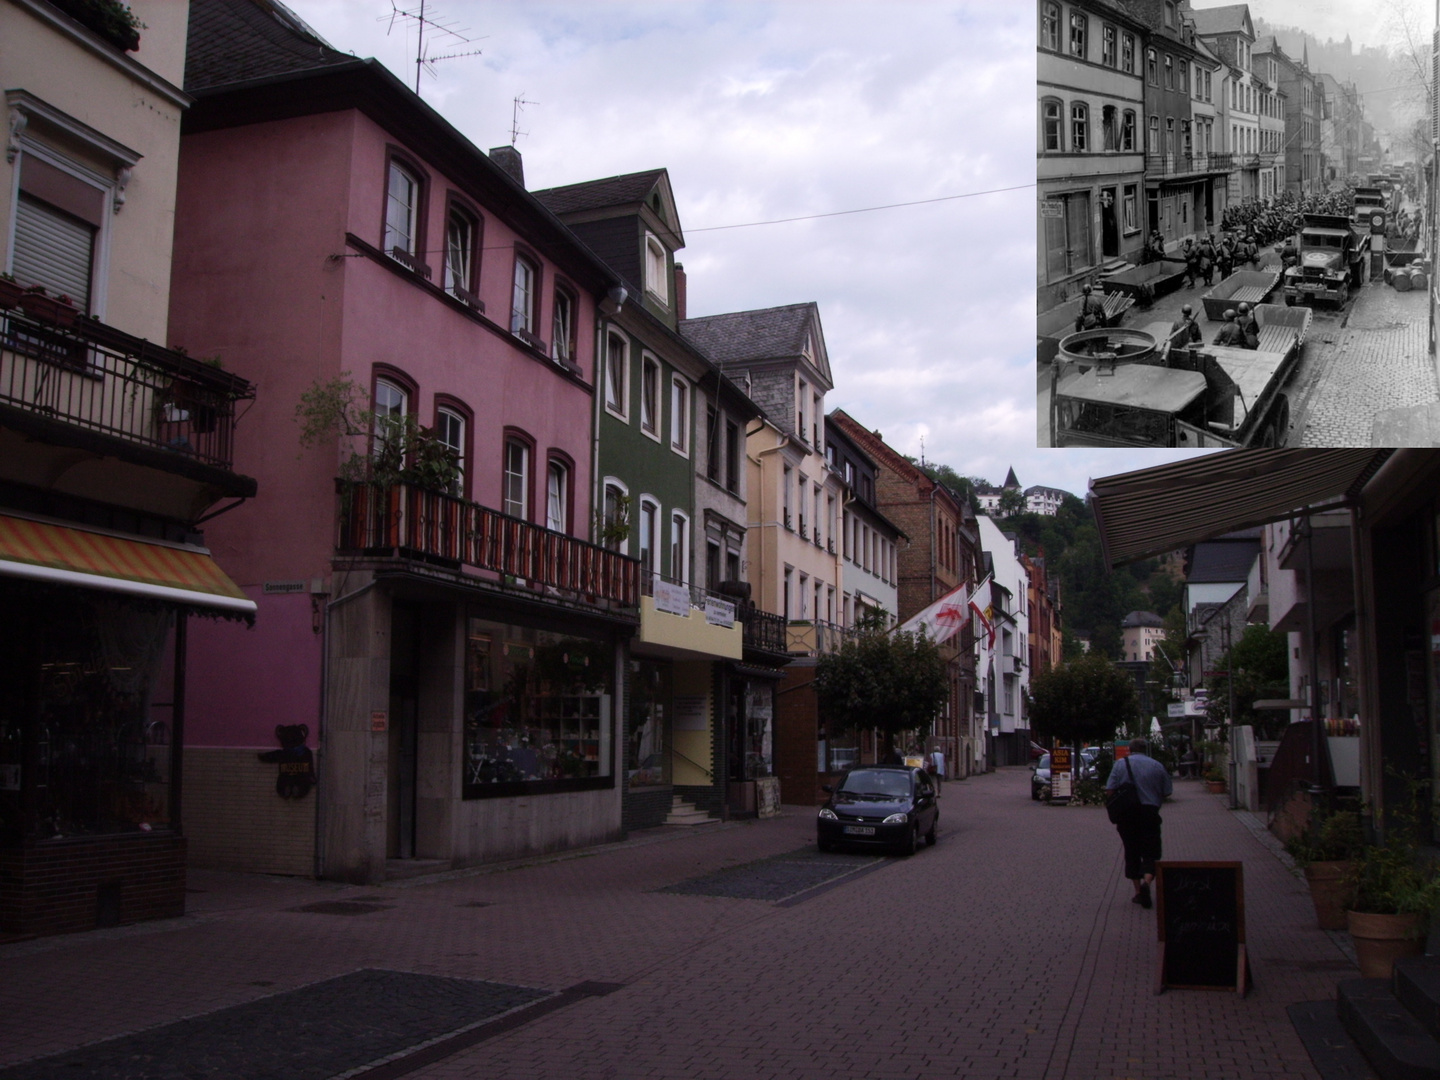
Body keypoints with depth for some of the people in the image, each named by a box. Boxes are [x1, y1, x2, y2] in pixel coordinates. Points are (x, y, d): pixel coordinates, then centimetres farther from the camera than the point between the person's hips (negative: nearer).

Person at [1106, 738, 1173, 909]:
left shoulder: (1120, 764, 3)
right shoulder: (1157, 766, 5)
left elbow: (1110, 790, -4)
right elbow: (1167, 793, 7)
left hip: (1127, 815, 1)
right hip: (1150, 813, -1)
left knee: (1131, 853, 12)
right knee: (1150, 853, 3)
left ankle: (1138, 891, 11)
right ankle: (1147, 881, -22)